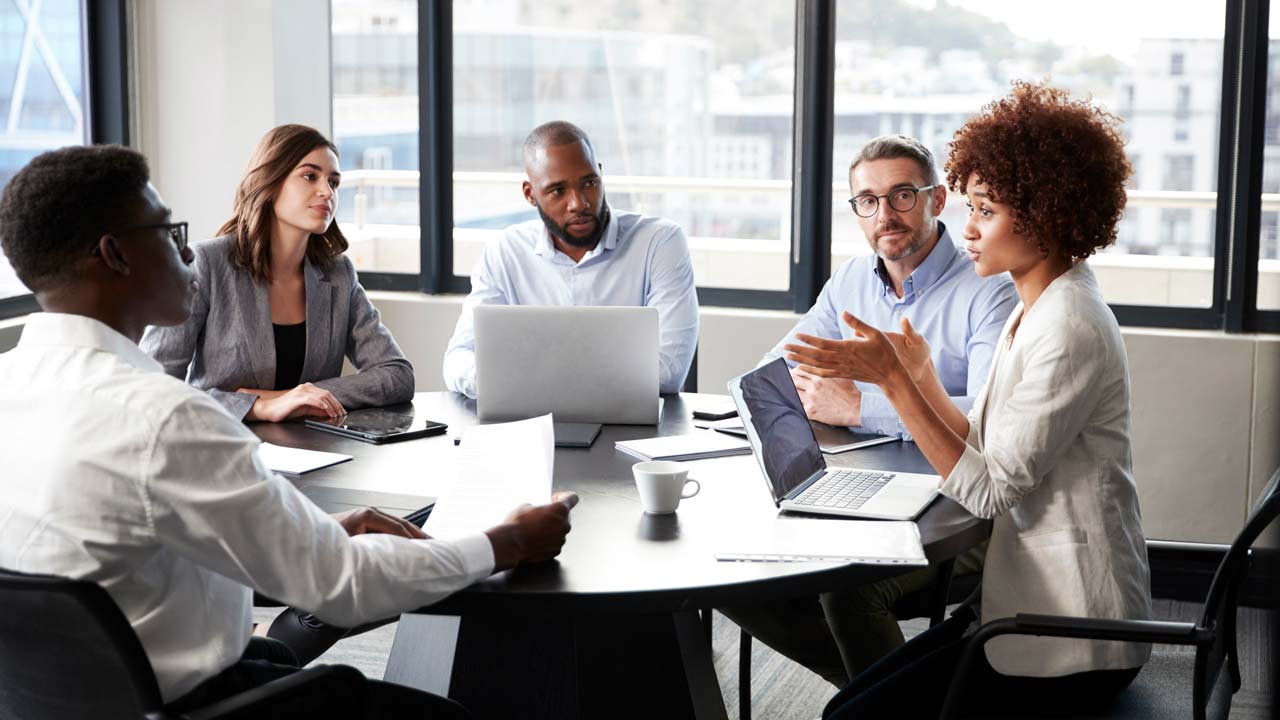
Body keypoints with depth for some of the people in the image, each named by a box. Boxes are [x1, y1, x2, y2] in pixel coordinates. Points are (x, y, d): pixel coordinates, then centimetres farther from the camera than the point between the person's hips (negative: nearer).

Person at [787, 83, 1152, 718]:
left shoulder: (1069, 330, -21)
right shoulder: (1035, 311, 11)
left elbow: (989, 491, -20)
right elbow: (987, 456, 9)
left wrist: (893, 378, -20)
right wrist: (919, 376, 3)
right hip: (1028, 608, 9)